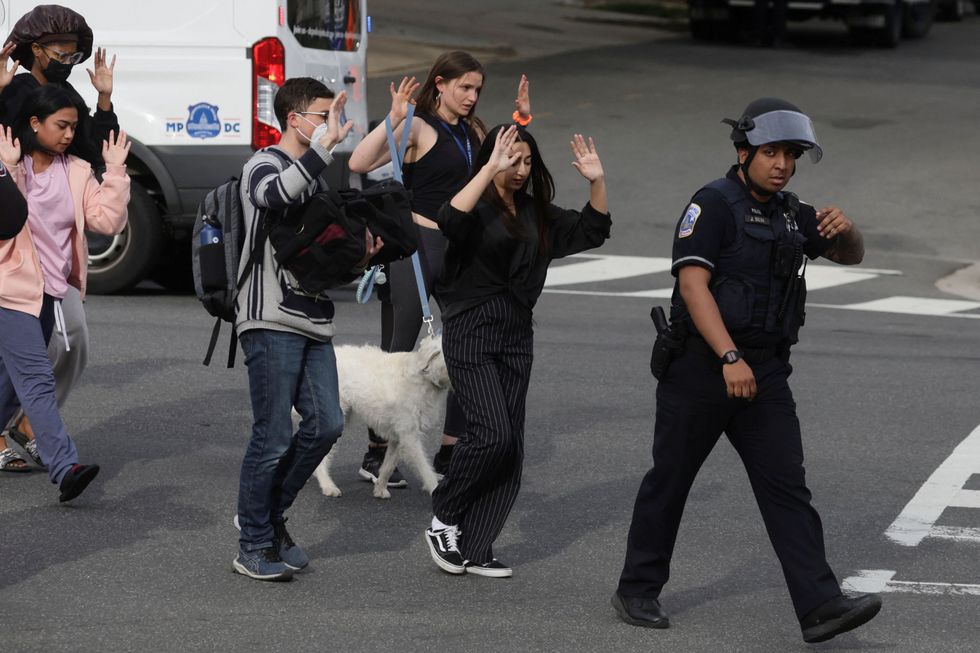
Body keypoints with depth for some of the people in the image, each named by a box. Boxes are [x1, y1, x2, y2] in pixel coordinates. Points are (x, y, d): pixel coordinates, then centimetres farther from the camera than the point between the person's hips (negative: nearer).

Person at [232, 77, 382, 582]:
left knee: (326, 424, 0)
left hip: (313, 323, 8)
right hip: (271, 322, -8)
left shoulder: (314, 178, 22)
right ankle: (254, 547, 4)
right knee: (273, 437, -6)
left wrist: (361, 252, 10)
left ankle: (269, 516, 18)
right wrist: (325, 143, -30)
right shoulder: (263, 166, -4)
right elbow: (277, 194, -31)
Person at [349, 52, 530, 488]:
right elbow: (359, 162, -22)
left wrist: (522, 119, 18)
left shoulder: (472, 132, 14)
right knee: (400, 352, -3)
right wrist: (393, 120, -29)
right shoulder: (418, 128, -9)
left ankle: (450, 453, 14)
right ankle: (376, 455, 3)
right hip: (418, 244, -7)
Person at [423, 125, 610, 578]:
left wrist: (596, 182, 2)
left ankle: (473, 550, 8)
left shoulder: (535, 213, 14)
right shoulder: (478, 207, -8)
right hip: (471, 332, -7)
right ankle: (443, 519, 4)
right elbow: (450, 220, -31)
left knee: (510, 447, 3)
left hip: (516, 336, 7)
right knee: (492, 433, -17)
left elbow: (591, 231, 17)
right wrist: (490, 169, -35)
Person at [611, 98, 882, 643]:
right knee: (669, 480, 6)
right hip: (700, 367, -6)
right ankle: (638, 591, 21)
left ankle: (821, 606, -12)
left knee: (787, 485, -4)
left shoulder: (789, 214, 13)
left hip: (765, 372, 6)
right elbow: (693, 284, -18)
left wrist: (845, 229, -8)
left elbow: (851, 255, 18)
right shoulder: (714, 204, -10)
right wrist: (729, 359, -26)